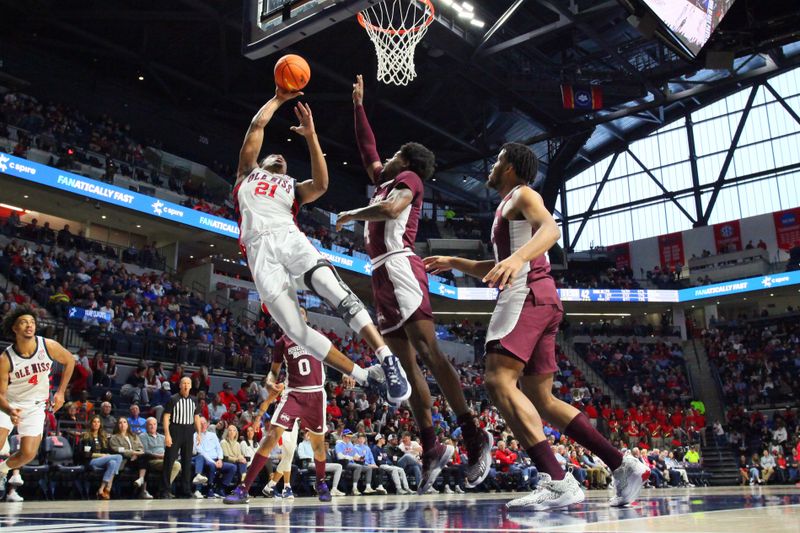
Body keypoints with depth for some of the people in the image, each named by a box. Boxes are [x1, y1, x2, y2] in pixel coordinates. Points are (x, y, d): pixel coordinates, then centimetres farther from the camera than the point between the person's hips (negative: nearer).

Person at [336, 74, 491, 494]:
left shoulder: (409, 178, 4)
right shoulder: (385, 183, 27)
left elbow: (391, 209, -17)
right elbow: (367, 150, 39)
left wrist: (350, 215, -3)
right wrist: (358, 107, 39)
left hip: (399, 266, -9)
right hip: (383, 275, 9)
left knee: (426, 350, -20)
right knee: (405, 364, 2)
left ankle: (474, 436, -26)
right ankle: (431, 448, 1)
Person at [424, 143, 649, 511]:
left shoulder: (522, 194, 2)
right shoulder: (509, 207, 31)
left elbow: (551, 228, -21)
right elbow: (499, 268, 40)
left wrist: (518, 258, -39)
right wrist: (453, 263, 37)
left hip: (528, 297, -10)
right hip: (537, 300, 10)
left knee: (498, 380, -22)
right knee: (541, 398, 8)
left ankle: (557, 482, -30)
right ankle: (623, 467, 8)